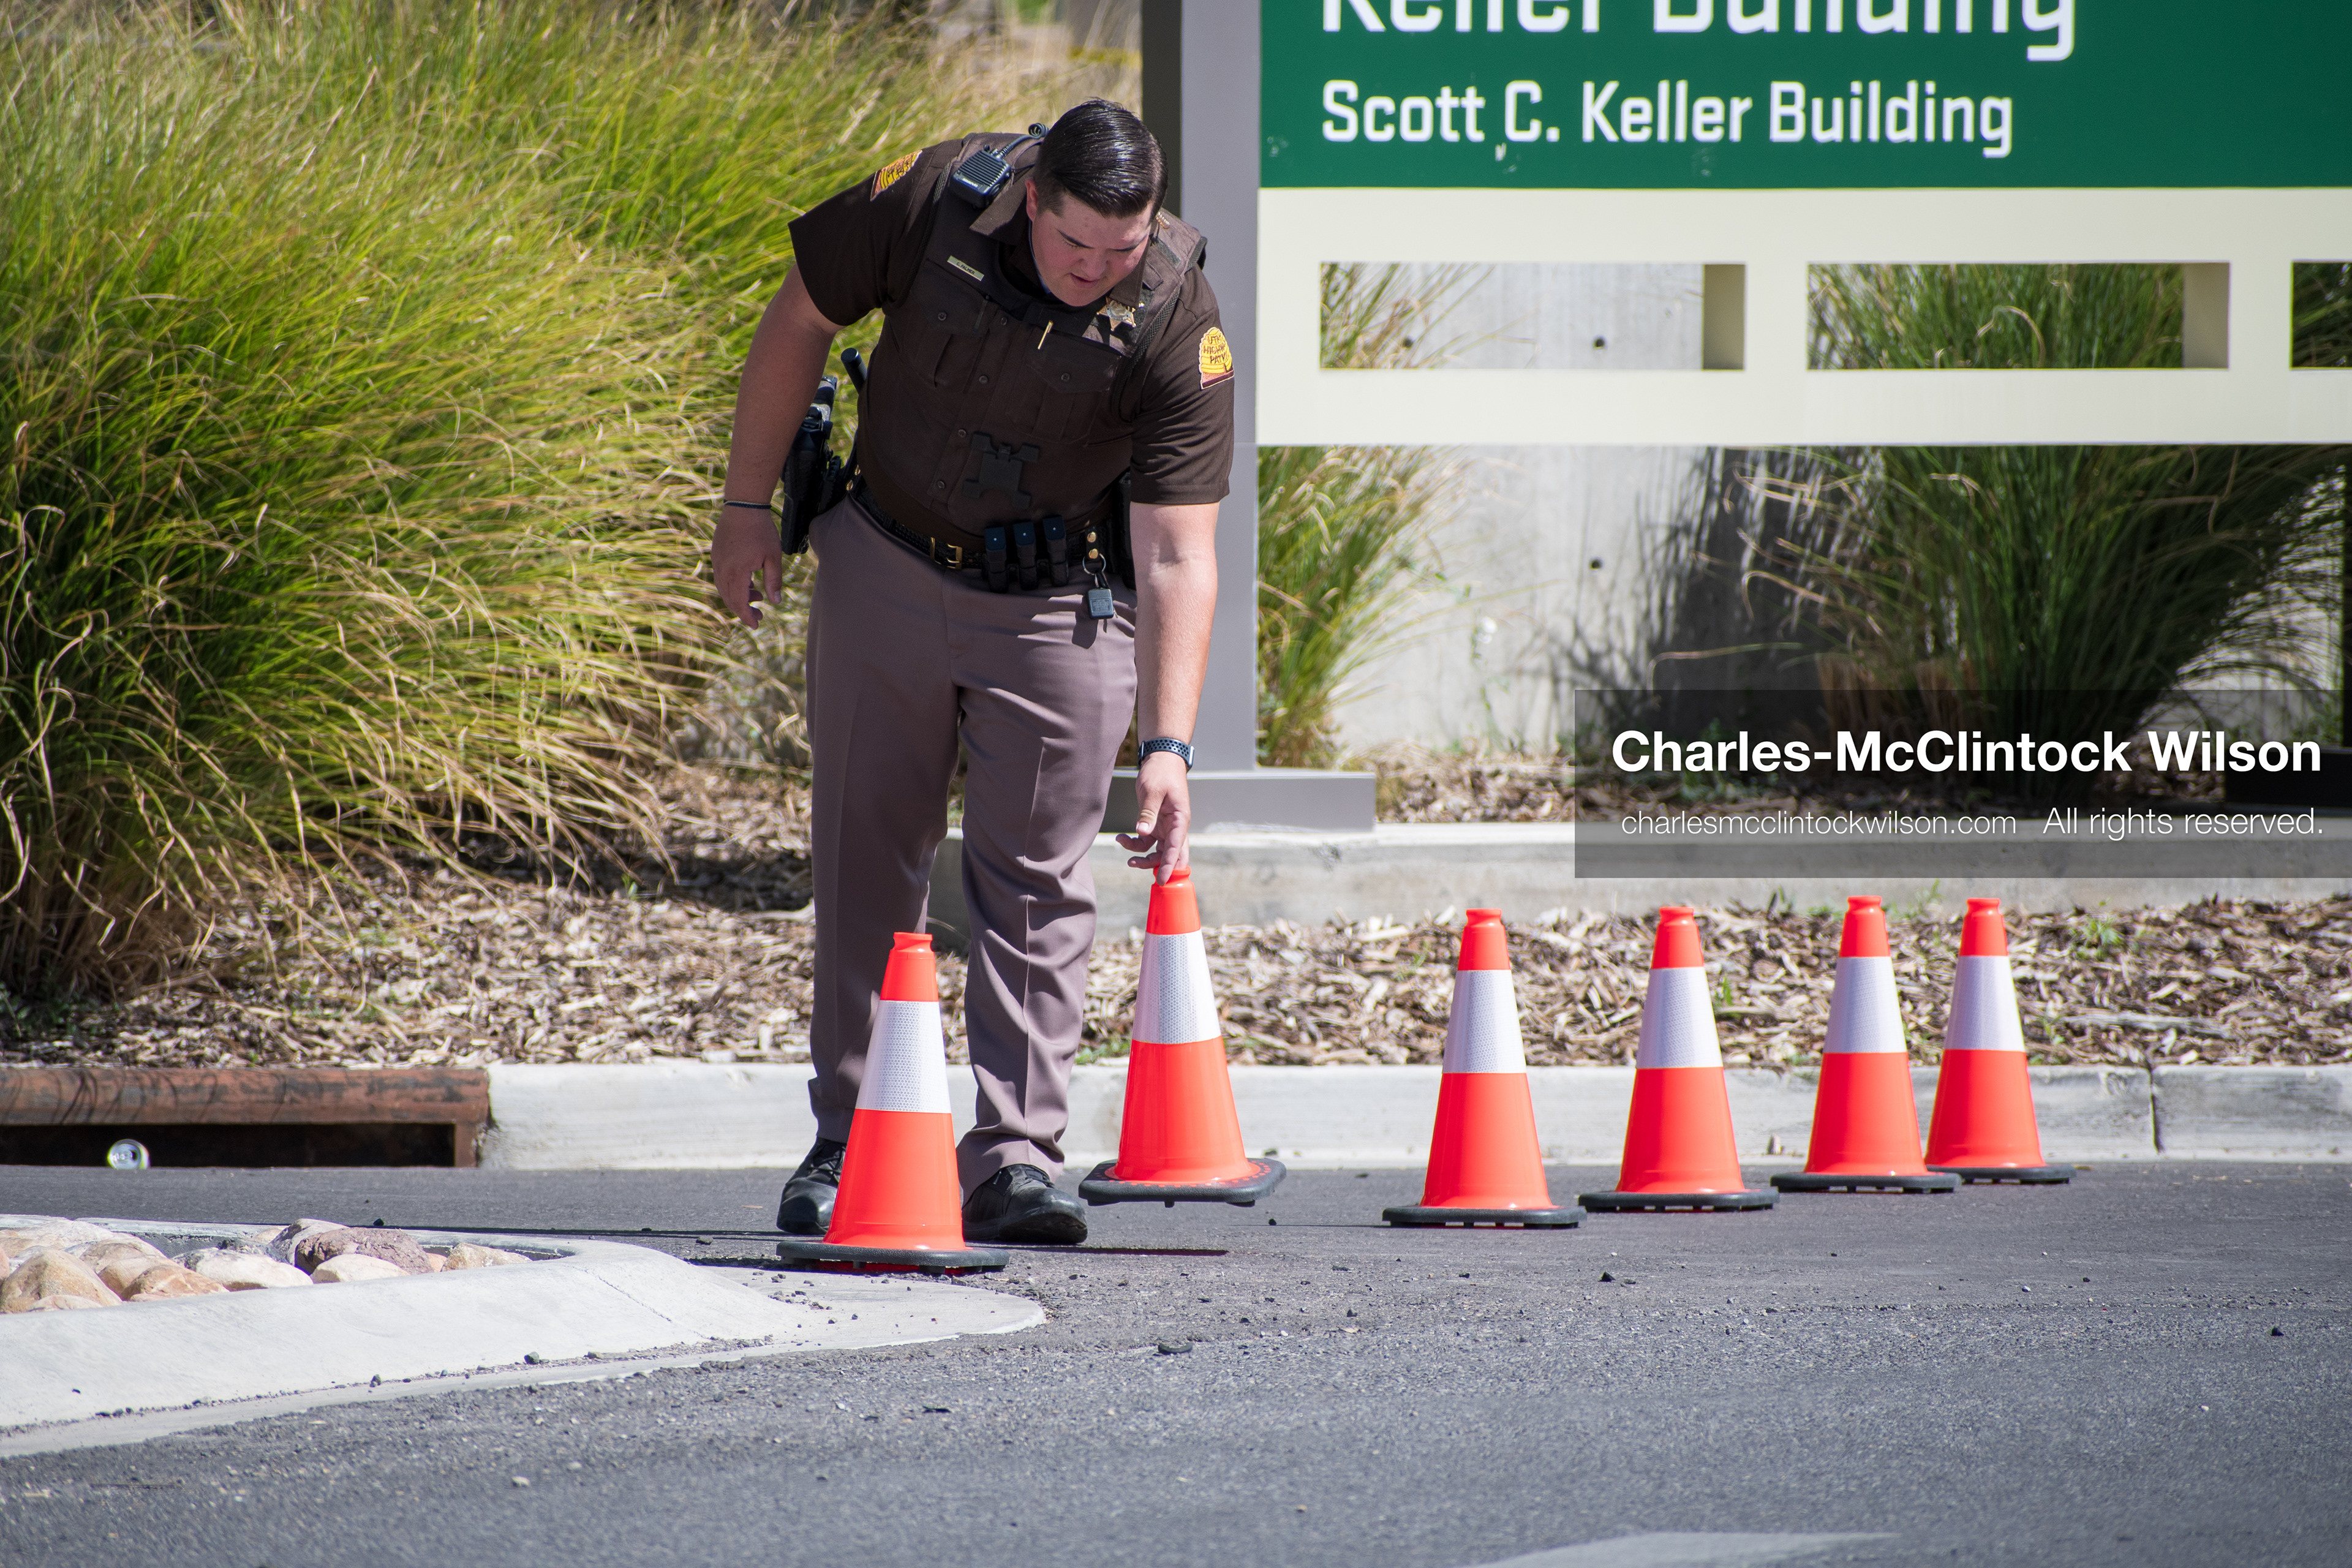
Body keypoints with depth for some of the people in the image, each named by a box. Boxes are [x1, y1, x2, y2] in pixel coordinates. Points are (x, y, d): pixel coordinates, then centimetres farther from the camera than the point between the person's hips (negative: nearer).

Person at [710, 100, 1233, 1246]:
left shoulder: (1180, 323, -24)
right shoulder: (931, 203, -22)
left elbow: (1177, 555, -25)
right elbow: (799, 322, -3)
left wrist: (1168, 744, -32)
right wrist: (746, 506, 2)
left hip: (1058, 603, -2)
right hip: (887, 566, 2)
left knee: (1035, 881, -5)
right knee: (866, 857, 6)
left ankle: (1015, 1154, -2)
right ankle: (846, 1143, 15)